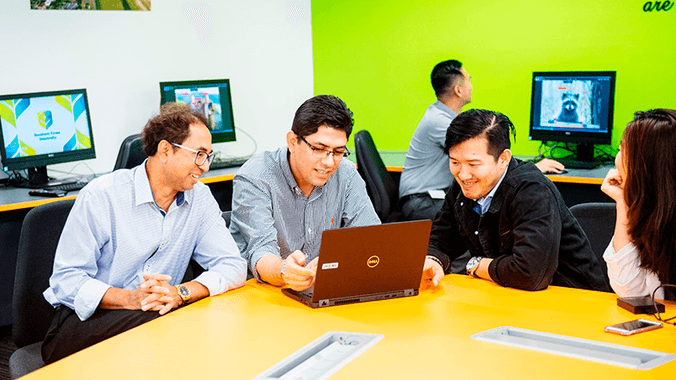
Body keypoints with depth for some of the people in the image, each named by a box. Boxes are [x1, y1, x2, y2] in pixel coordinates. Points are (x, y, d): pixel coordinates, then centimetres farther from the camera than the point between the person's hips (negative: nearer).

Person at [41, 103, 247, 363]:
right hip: (83, 323, -4)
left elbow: (233, 266, -4)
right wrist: (130, 299, -29)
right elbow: (67, 279, -12)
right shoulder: (101, 196, -11)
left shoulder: (200, 198, 2)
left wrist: (181, 292, -23)